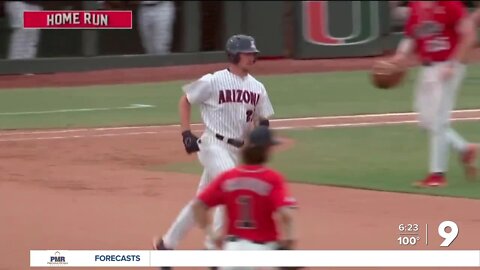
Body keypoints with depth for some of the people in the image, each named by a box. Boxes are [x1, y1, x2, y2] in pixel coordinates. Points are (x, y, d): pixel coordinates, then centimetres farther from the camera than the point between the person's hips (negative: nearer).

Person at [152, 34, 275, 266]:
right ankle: (215, 246, -16)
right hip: (214, 145, -7)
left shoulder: (257, 88, 8)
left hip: (237, 150, 7)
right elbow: (185, 101, 2)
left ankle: (167, 243, 27)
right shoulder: (213, 81, -9)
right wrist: (186, 133, -7)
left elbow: (261, 120, 17)